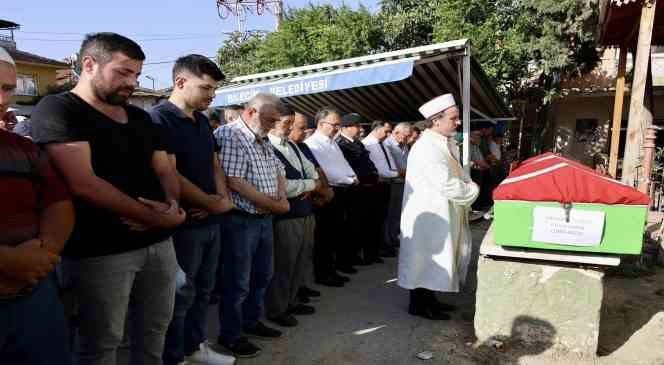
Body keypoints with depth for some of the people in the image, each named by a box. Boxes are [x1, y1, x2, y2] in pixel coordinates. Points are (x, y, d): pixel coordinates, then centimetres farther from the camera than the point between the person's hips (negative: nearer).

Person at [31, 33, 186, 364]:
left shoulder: (140, 117, 12)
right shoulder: (57, 110, -10)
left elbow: (165, 171, 14)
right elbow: (83, 184, -21)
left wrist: (172, 204, -11)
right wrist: (163, 219, -17)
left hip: (159, 242, 7)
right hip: (101, 251, -6)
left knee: (156, 329, 18)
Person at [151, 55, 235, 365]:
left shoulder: (203, 121, 11)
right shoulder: (160, 118, -14)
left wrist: (224, 198, -2)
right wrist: (214, 203, -11)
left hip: (210, 221, 8)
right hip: (183, 224, -8)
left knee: (203, 290, 19)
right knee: (181, 295, 6)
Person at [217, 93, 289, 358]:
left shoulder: (263, 141, 13)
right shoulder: (230, 135, -16)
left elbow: (279, 171, 19)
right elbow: (235, 182, -23)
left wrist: (282, 197, -3)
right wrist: (273, 204, -16)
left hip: (265, 218, 9)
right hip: (241, 220, -9)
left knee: (262, 275, 19)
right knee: (238, 282, 3)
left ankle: (252, 321, 37)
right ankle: (230, 335, 20)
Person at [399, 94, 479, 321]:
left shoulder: (446, 144, 9)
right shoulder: (427, 148, -23)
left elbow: (458, 175, 17)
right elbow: (447, 185, -28)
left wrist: (467, 186, -4)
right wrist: (473, 190, -12)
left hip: (441, 214, 10)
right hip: (429, 215, -10)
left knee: (432, 258, 18)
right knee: (424, 257, 2)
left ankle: (428, 298, 31)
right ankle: (418, 304, 16)